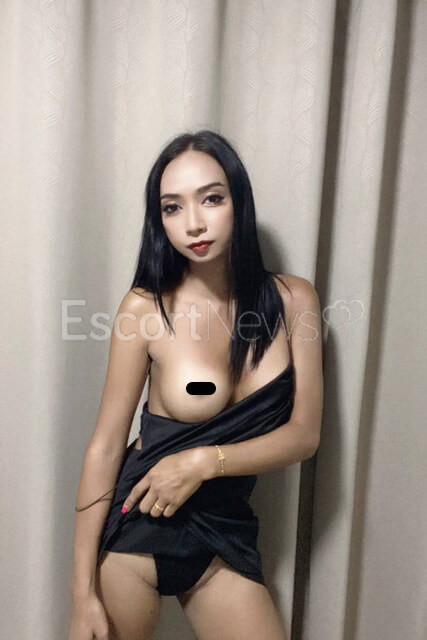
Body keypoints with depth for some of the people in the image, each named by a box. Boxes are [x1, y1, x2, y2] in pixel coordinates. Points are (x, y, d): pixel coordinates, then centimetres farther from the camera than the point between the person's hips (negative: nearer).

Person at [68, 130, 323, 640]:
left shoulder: (292, 300, -7)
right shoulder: (146, 307, -13)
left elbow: (304, 434, -4)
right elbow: (105, 447, -11)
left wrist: (205, 462, -17)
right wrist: (83, 592, -8)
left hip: (225, 535, 2)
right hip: (136, 528, -2)